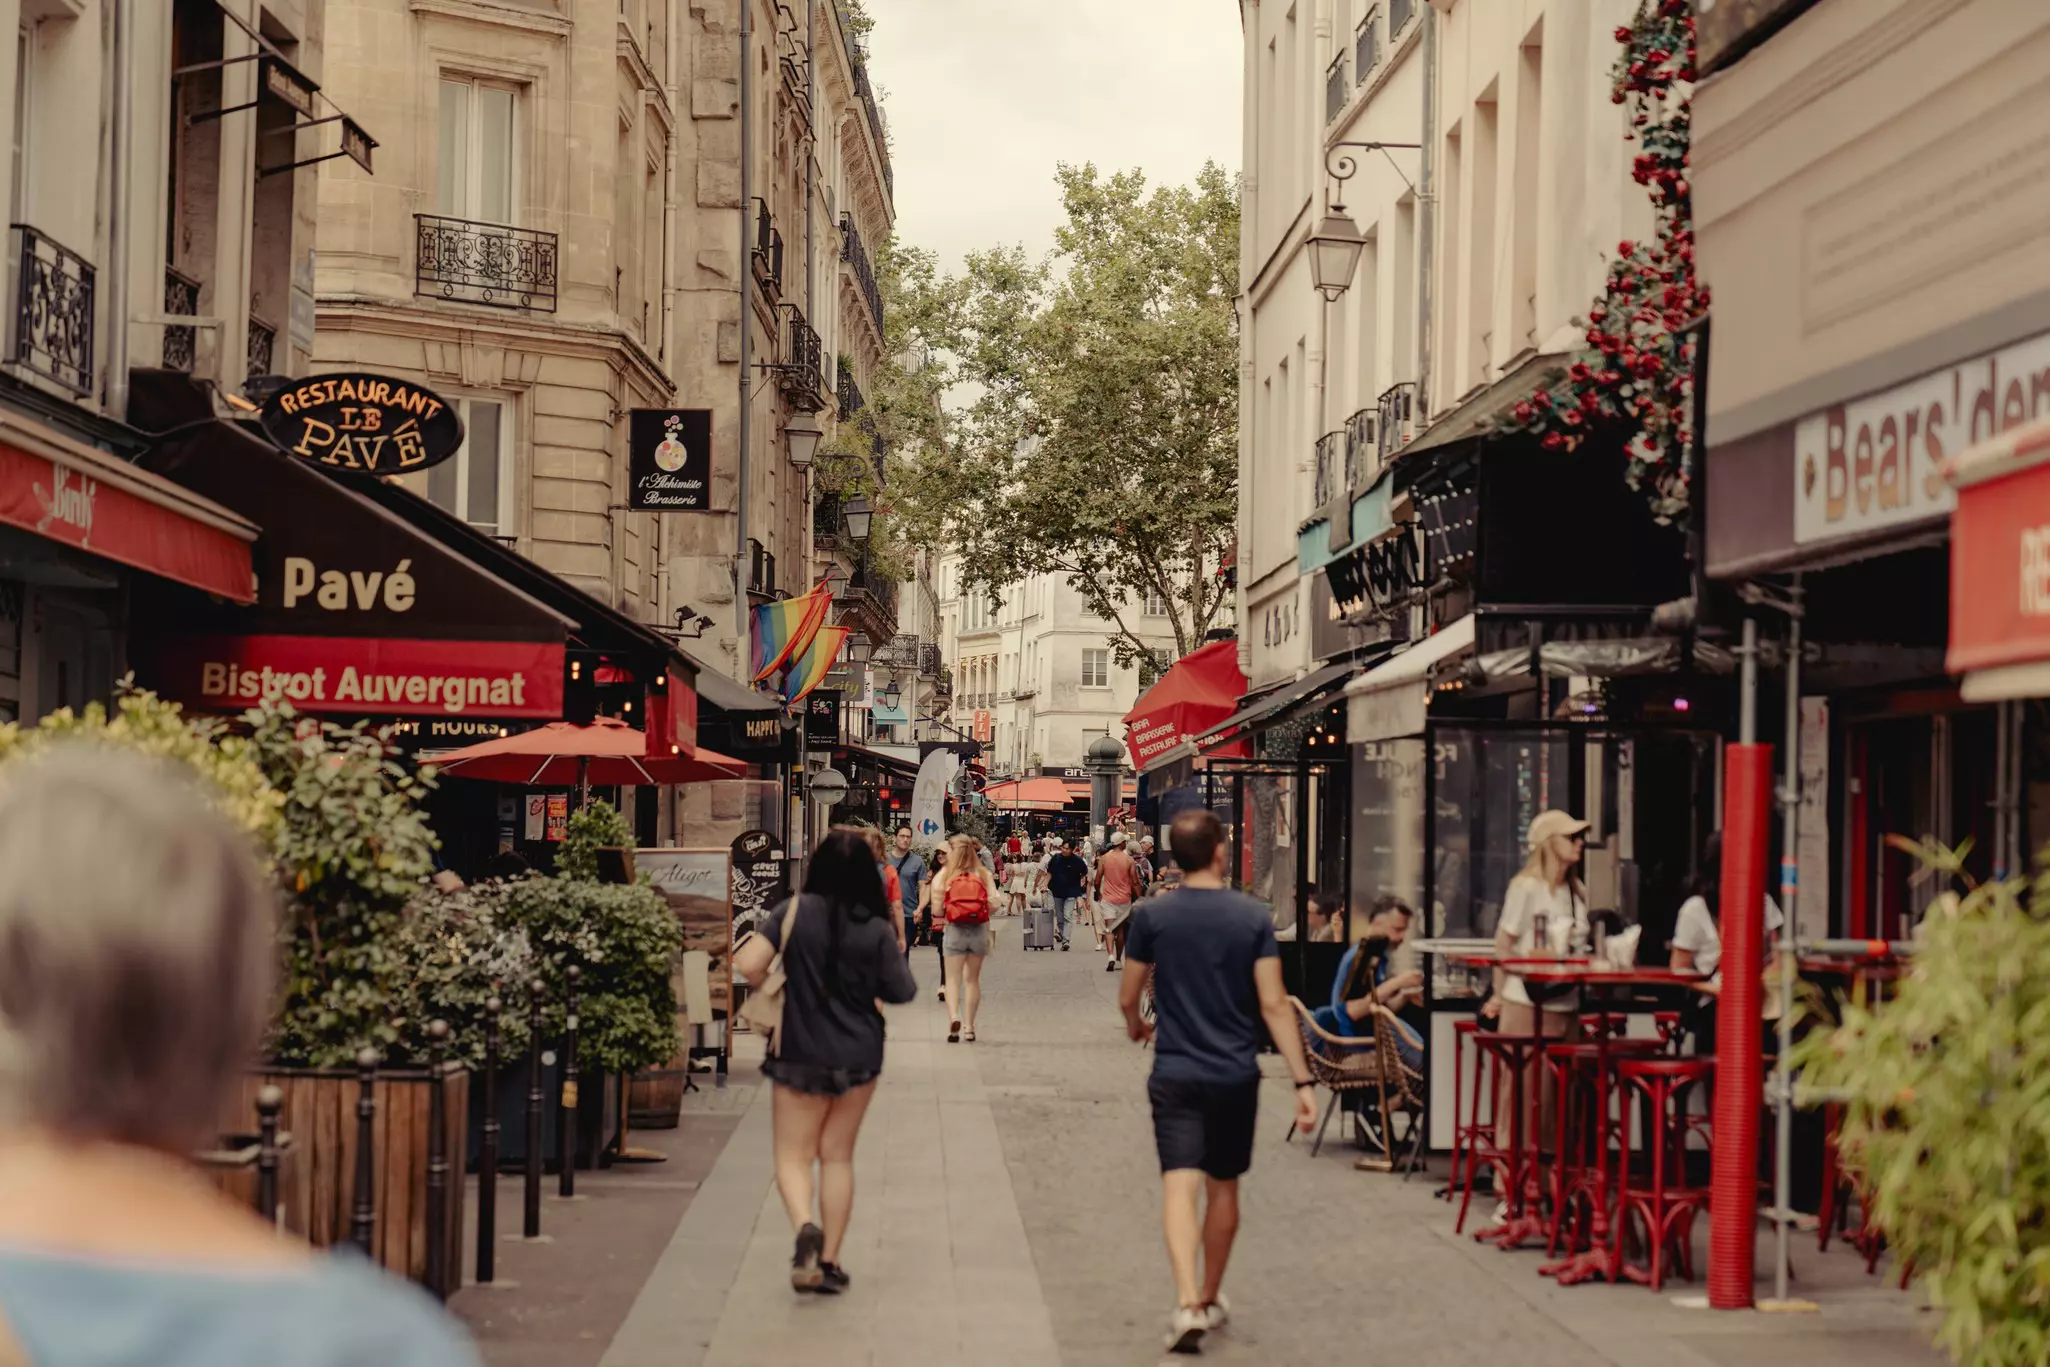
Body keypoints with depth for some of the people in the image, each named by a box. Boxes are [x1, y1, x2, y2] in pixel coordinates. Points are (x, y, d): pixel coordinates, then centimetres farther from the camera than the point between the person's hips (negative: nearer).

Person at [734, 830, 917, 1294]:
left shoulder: (795, 912, -11)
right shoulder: (877, 929, -8)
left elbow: (747, 964, -18)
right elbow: (902, 993, 0)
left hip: (800, 1055, -2)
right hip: (858, 1056, 2)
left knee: (793, 1157, 7)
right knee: (838, 1157, 14)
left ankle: (805, 1228, -23)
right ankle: (829, 1262, 14)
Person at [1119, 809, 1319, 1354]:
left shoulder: (1151, 915, -5)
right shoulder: (1253, 917, -5)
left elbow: (1128, 997, 4)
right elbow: (1274, 1006, -8)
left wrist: (1137, 1028, 28)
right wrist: (1303, 1080, -6)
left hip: (1175, 1074, -1)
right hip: (1236, 1074, 2)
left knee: (1180, 1185, -8)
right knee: (1223, 1186, 18)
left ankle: (1188, 1302, -27)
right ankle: (1211, 1299, 32)